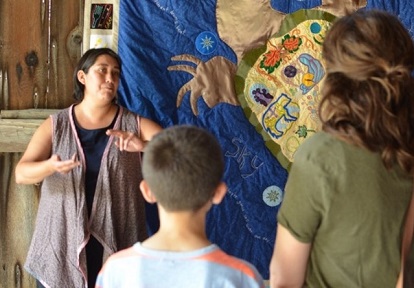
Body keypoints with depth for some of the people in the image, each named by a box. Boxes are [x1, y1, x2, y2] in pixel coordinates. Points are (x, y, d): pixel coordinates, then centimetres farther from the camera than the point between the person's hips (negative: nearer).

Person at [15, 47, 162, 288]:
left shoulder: (135, 124, 1)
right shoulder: (55, 126, 2)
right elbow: (21, 173, -7)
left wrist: (144, 146, -28)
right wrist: (50, 166, -29)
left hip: (117, 245, 0)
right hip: (63, 244, 1)